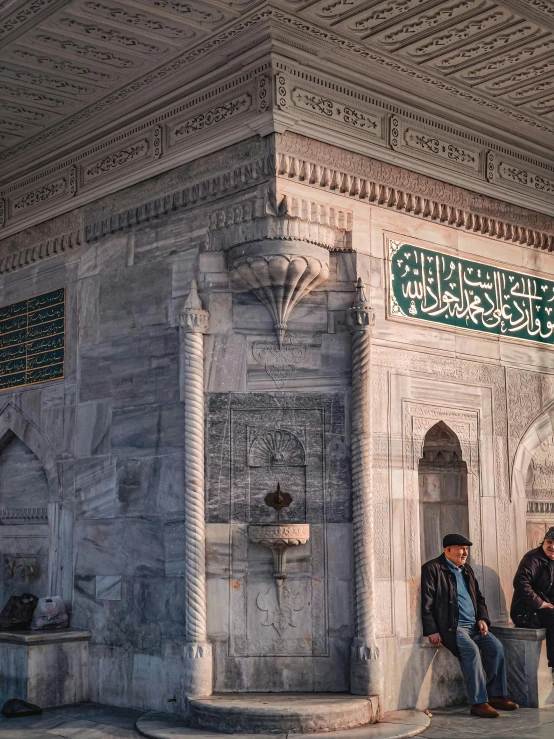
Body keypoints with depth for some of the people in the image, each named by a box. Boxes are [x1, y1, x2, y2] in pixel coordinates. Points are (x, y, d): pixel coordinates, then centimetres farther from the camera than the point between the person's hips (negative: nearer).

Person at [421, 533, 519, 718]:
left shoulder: (466, 570, 20)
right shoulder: (432, 569, -5)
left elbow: (479, 598, 27)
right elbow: (426, 603, -10)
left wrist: (482, 618, 8)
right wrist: (432, 631, -17)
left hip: (474, 626, 7)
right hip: (451, 627, -7)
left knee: (496, 647, -13)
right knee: (471, 650, -29)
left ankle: (496, 695, -2)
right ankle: (479, 703, -25)